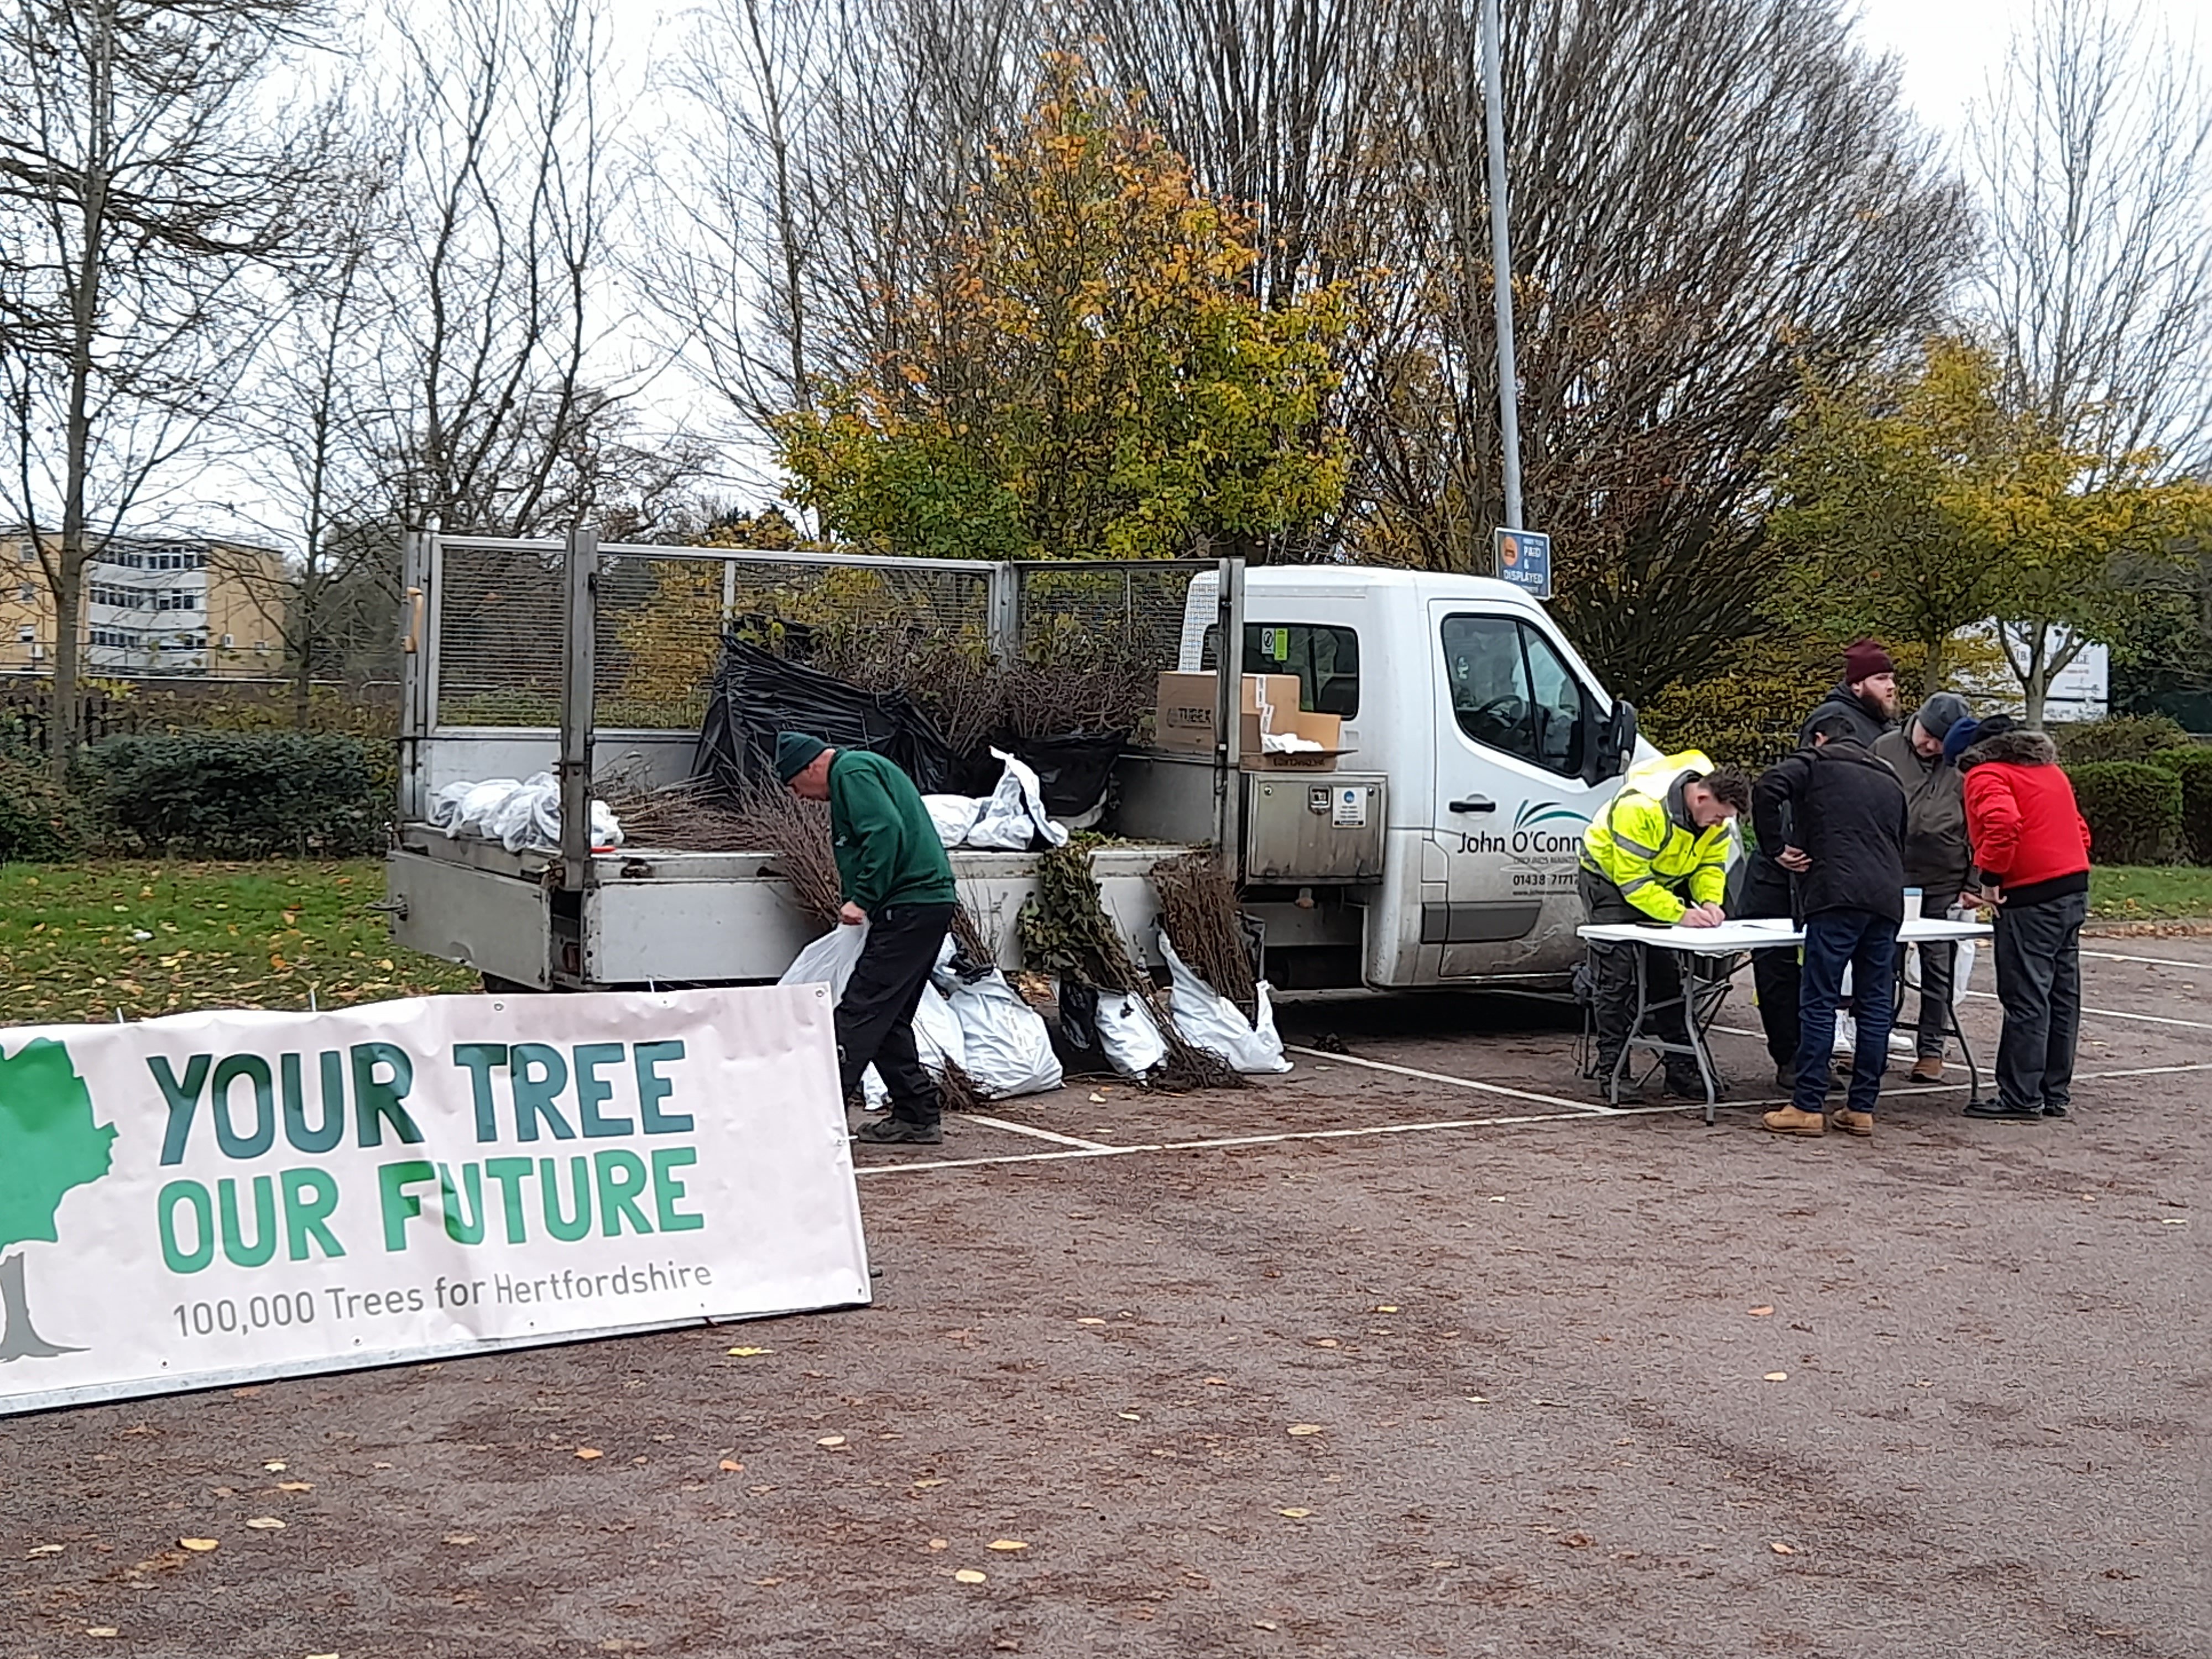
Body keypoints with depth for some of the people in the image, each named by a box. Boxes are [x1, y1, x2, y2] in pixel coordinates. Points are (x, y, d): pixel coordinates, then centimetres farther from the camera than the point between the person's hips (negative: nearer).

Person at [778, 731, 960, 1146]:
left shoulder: (853, 771, -8)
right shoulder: (861, 769, 24)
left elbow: (886, 832, -22)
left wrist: (862, 900, -20)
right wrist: (860, 896, 15)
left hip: (910, 906, -11)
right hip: (931, 901, 11)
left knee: (859, 1011, -12)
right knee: (888, 1017, 13)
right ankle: (918, 1116, 16)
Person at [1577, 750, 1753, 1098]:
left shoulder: (1715, 811, -15)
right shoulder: (1641, 807, -38)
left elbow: (1712, 864, -3)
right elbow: (1631, 880, -35)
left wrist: (1710, 900, -23)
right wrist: (1680, 914, -40)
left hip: (1663, 881, 7)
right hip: (1609, 876, -6)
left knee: (1670, 971, 3)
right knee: (1617, 974, -11)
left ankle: (1682, 1068, 8)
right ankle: (1611, 1070, -5)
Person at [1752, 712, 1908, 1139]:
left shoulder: (1815, 763, 9)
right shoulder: (1889, 781, 27)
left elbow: (1767, 788, -11)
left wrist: (1777, 848, -3)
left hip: (1836, 896, -6)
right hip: (1887, 900, 6)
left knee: (1819, 1002, -6)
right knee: (1875, 1005, 8)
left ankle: (1807, 1107, -7)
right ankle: (1861, 1108, 9)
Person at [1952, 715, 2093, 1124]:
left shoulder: (1986, 775, -5)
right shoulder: (2049, 769, 22)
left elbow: (2002, 824, -24)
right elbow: (2079, 829, 22)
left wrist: (1990, 876, -15)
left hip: (2030, 898, -9)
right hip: (2074, 888, 9)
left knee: (2025, 1000, -5)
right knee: (2062, 996, 12)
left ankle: (2021, 1100, -2)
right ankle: (2055, 1094, 19)